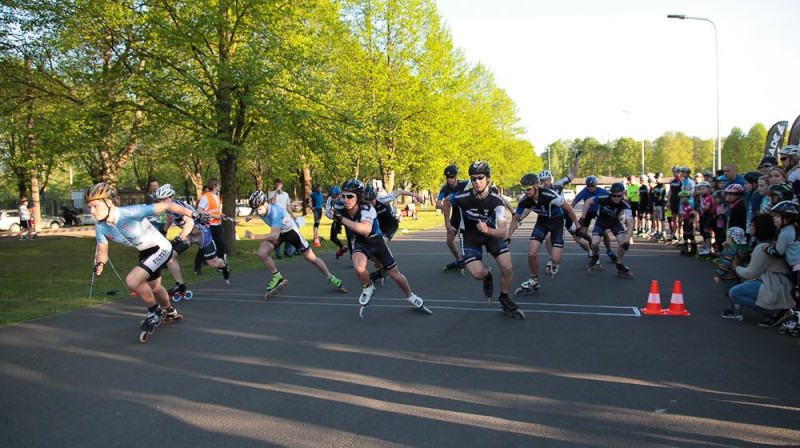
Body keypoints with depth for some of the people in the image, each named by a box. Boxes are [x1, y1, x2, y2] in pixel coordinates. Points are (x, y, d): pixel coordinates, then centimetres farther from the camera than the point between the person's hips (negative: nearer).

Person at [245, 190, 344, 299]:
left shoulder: (275, 211, -38)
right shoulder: (258, 210, -17)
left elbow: (275, 235, -46)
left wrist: (255, 237, -56)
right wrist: (251, 217, -8)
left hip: (290, 230, -5)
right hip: (276, 232, 6)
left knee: (311, 257, -1)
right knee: (262, 253, -21)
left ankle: (331, 278, 18)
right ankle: (277, 277, -3)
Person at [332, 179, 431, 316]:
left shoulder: (367, 209, -33)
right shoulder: (340, 210, -20)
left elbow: (366, 229, -53)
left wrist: (342, 219, -55)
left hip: (376, 241, -1)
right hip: (359, 243, 1)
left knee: (394, 273, 8)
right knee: (359, 268, -32)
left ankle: (411, 297, 36)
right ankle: (368, 287, 1)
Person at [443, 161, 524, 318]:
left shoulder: (496, 200, -25)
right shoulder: (462, 197, -26)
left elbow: (502, 231, -34)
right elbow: (447, 202, -1)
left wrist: (488, 231, -54)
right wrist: (447, 222, 8)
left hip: (491, 233, 1)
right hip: (470, 236, -1)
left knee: (508, 268, -15)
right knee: (477, 273, -22)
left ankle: (505, 300, 14)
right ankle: (487, 276, 18)